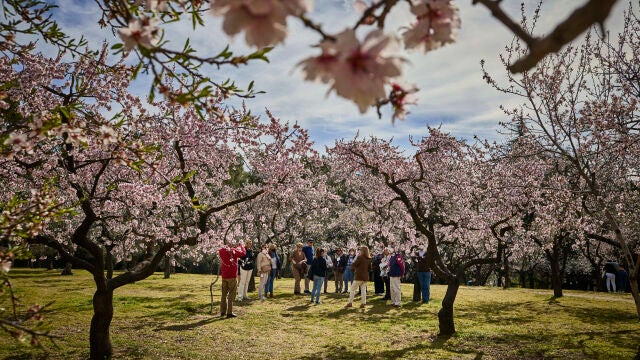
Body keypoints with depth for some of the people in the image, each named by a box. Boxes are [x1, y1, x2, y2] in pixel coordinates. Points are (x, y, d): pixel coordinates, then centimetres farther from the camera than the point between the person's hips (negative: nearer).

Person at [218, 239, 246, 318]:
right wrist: (241, 245, 13)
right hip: (232, 276, -6)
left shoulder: (221, 250, 0)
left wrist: (235, 246, 17)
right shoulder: (233, 251, -14)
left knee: (224, 294, 16)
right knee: (231, 294, 1)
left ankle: (223, 311, 22)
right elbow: (243, 252, -4)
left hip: (224, 276, 6)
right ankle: (229, 312, 1)